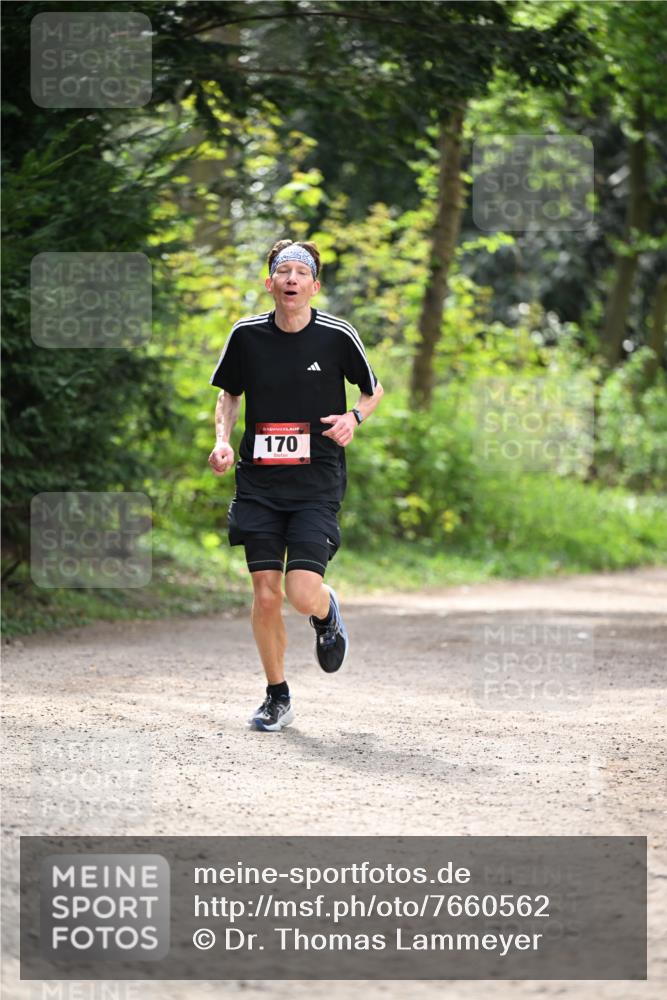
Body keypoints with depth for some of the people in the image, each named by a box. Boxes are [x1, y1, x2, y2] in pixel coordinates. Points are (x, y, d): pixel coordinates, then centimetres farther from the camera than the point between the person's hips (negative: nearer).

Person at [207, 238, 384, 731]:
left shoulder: (338, 335, -4)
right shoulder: (247, 335, 0)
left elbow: (374, 390, 12)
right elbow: (229, 393, 17)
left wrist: (354, 416, -9)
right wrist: (223, 440, 1)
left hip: (317, 482, -2)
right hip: (258, 482, 2)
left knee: (302, 594, -14)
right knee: (266, 596, -1)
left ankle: (328, 612, 25)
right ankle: (278, 697, 17)